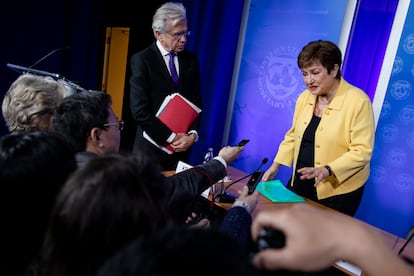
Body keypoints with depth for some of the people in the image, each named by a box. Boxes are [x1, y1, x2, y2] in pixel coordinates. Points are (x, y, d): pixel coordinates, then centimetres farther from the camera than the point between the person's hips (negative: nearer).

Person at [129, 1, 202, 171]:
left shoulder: (191, 60, 5)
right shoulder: (141, 60, -9)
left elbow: (196, 101, 7)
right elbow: (140, 111, -15)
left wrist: (193, 134, -8)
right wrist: (171, 137, -14)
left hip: (182, 148, 4)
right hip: (153, 147, -4)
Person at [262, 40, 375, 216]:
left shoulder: (358, 101, -17)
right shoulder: (304, 98, 2)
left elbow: (361, 151, -19)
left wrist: (327, 170, -31)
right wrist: (276, 165, 1)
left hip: (338, 191, -5)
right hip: (300, 183, 6)